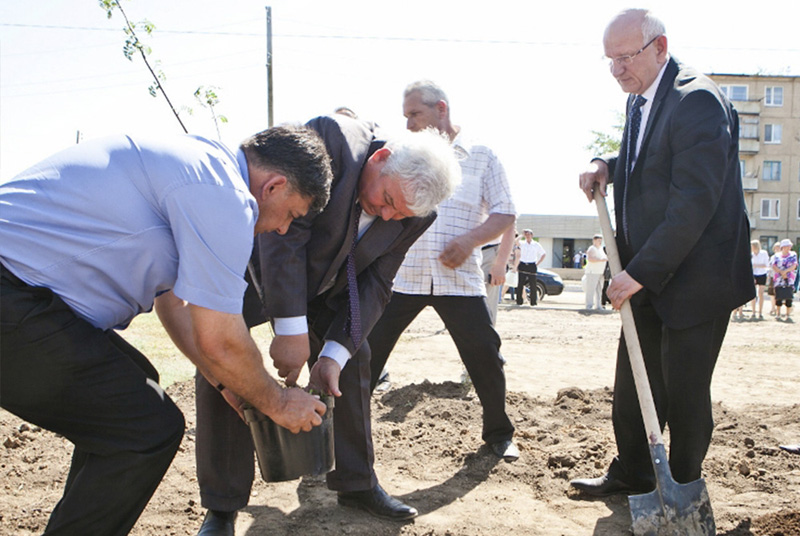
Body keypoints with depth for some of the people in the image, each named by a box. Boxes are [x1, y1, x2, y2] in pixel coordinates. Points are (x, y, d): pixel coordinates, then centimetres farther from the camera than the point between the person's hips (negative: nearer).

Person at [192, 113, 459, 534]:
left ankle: (356, 483, 21)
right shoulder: (331, 138, -34)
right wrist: (291, 329, -38)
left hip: (321, 283, 5)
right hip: (256, 261, -4)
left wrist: (333, 354, -24)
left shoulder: (415, 214, -16)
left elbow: (373, 285, -12)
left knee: (352, 361, 2)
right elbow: (283, 230, -36)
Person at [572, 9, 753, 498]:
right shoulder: (642, 100, 11)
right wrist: (608, 167, 6)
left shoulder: (697, 100, -18)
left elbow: (694, 203, -24)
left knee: (684, 393, 4)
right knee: (633, 387, 15)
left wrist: (642, 272, -23)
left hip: (694, 278, -9)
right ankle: (632, 475, 31)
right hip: (648, 276, 9)